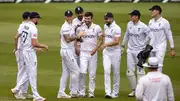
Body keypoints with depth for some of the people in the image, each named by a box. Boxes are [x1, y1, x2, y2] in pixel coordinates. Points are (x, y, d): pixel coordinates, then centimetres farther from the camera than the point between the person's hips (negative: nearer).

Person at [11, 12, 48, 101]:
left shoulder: (25, 26, 8)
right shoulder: (33, 28, -19)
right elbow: (34, 44, -25)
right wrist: (44, 46, -10)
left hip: (24, 51, 9)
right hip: (30, 53, -9)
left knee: (28, 73, 19)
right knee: (32, 74, -2)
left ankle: (17, 89, 16)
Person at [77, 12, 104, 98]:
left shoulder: (97, 28, -1)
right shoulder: (80, 28, 1)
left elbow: (101, 40, 3)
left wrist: (95, 49, -11)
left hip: (93, 53, 0)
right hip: (83, 53, 0)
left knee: (92, 74, 3)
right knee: (82, 72, -9)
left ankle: (91, 92, 11)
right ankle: (82, 92, -1)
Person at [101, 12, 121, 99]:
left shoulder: (116, 28, -16)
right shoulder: (105, 26, 8)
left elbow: (116, 42, -24)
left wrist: (106, 44, -30)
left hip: (115, 52, -5)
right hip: (106, 52, 6)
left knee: (116, 73, 4)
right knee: (106, 71, -9)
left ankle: (115, 92, 15)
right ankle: (108, 92, -14)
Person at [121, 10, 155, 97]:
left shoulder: (143, 27, -13)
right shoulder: (129, 24, 5)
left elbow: (151, 37, -11)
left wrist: (149, 47, -23)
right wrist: (122, 46, 20)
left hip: (140, 51, -6)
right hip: (130, 51, 6)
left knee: (140, 71, -2)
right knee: (129, 72, 5)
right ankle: (134, 90, 17)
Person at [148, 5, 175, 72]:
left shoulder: (164, 22, -10)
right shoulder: (151, 22, 8)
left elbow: (169, 36, -8)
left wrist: (172, 49, -9)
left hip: (160, 48, -6)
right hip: (152, 48, 6)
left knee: (158, 67, -14)